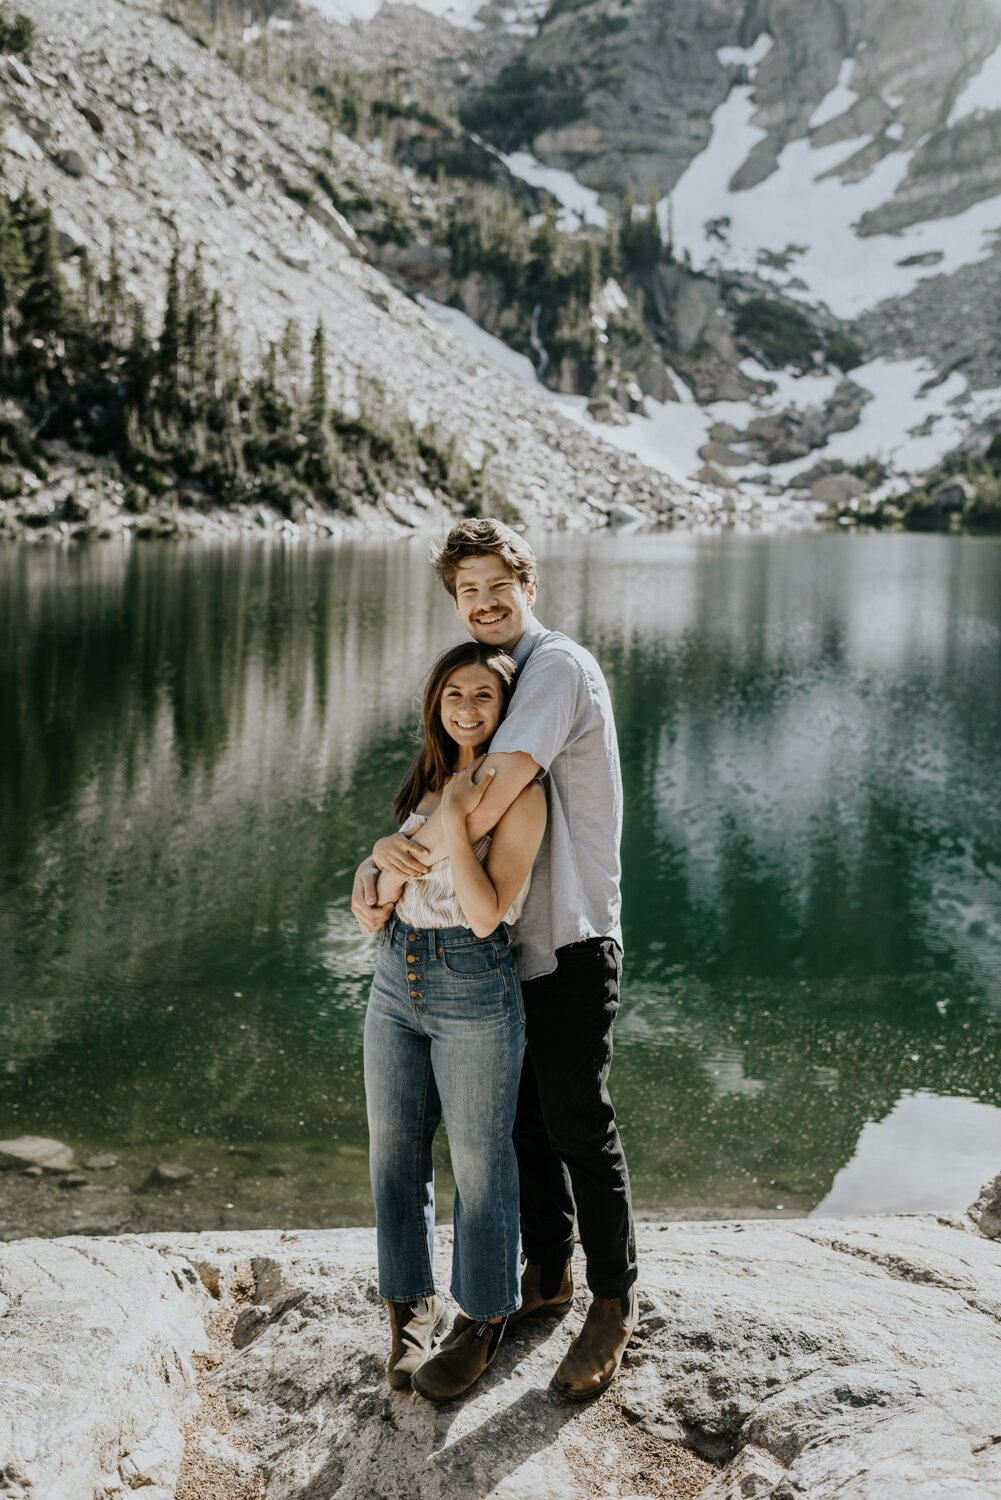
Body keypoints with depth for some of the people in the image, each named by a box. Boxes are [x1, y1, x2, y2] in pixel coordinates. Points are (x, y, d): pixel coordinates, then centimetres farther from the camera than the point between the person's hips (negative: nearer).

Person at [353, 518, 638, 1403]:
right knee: (523, 1121, 18)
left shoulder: (558, 666, -13)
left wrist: (422, 850, -21)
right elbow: (435, 802, 10)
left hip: (571, 944, -8)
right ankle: (546, 1275, 35)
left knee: (580, 1129, 2)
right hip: (509, 941, 8)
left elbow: (505, 779, -26)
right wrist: (373, 867, -7)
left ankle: (614, 1304, 19)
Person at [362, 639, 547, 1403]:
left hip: (474, 985, -6)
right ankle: (412, 1308, 29)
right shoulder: (426, 782, 10)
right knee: (395, 1150, 12)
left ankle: (485, 1319, 25)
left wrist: (455, 822, -24)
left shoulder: (520, 795, -12)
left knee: (480, 1160, 6)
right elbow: (386, 891, 11)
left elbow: (487, 912, -18)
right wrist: (394, 869, -10)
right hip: (397, 976, 7)